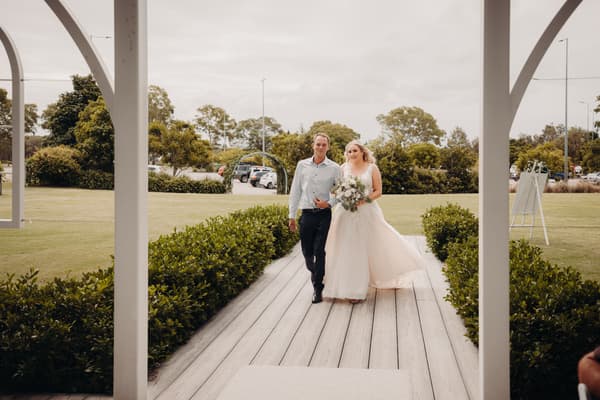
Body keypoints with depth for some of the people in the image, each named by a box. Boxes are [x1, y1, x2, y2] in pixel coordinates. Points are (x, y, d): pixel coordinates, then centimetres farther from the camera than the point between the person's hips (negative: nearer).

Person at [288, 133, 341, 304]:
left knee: (320, 251, -5)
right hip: (307, 213, 2)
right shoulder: (302, 165, 6)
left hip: (324, 214, -2)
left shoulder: (334, 168, 0)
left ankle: (318, 289, 4)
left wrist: (329, 203, -12)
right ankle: (314, 273, 39)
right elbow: (295, 191, 9)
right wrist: (292, 215, 8)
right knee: (307, 251, 10)